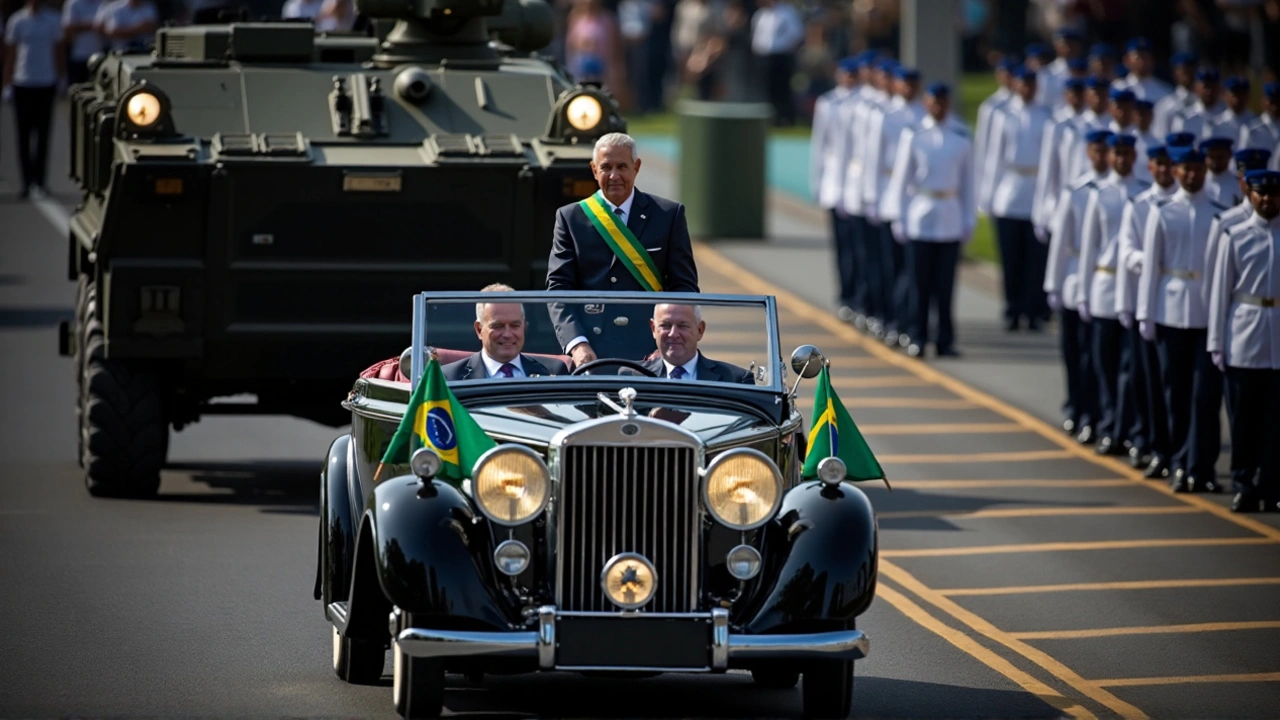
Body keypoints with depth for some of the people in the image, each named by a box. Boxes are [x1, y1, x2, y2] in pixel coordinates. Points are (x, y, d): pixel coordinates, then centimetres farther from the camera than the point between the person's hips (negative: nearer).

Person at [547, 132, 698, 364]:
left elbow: (684, 286, 6)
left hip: (649, 352, 0)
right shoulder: (570, 218, 9)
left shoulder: (669, 215, 9)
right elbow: (559, 288, 4)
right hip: (591, 353, 0)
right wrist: (576, 344, -12)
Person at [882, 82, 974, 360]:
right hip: (920, 219, -1)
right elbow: (901, 177, 3)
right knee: (922, 283, 0)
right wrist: (898, 217, 0)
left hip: (951, 219, 1)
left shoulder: (961, 137, 4)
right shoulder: (913, 135, 0)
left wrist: (969, 220, 7)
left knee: (945, 284, 3)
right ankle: (918, 338, 7)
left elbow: (967, 180, 9)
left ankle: (945, 340, 8)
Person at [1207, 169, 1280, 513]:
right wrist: (1217, 343, 0)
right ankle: (1244, 488, 9)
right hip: (1244, 340, -1)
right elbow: (1220, 291, 4)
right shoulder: (1236, 237, 3)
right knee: (1243, 419, 1)